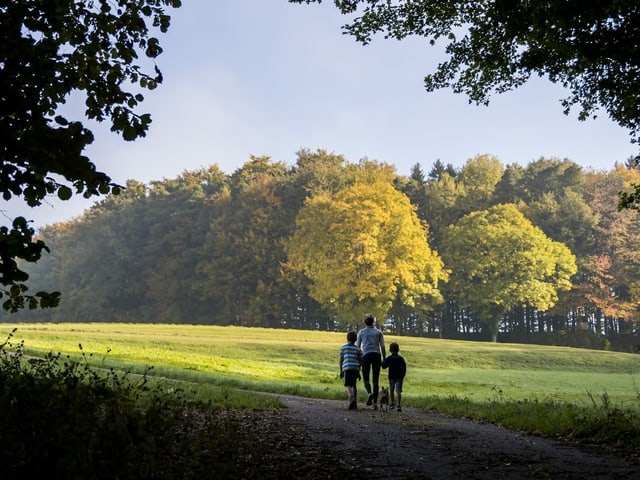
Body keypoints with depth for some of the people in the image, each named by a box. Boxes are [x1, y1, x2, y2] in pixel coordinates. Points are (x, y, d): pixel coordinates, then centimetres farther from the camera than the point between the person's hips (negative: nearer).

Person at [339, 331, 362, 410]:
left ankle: (351, 399, -30)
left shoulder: (343, 347, 9)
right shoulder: (357, 349, 14)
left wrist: (341, 371, 13)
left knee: (348, 385, -4)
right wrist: (359, 372, 18)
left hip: (347, 368, -3)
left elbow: (341, 360, 7)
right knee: (354, 385, 15)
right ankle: (355, 404, 15)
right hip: (355, 368, 3)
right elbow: (360, 361, 11)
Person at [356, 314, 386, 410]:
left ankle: (370, 393, -23)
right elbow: (383, 347, 7)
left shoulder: (361, 332, 11)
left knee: (366, 377, 7)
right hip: (377, 355, 1)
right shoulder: (378, 332, 13)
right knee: (376, 380, 4)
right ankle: (375, 402, 1)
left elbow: (357, 346, 8)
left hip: (366, 355, -1)